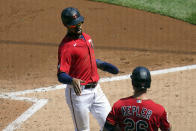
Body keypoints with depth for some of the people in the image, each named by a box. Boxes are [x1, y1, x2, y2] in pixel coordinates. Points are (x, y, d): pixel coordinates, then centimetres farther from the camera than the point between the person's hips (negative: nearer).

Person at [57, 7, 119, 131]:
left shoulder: (87, 37, 10)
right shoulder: (66, 46, -17)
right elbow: (61, 75, -22)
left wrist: (102, 65, 13)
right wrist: (72, 81, -41)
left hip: (96, 90, 8)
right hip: (79, 93, -7)